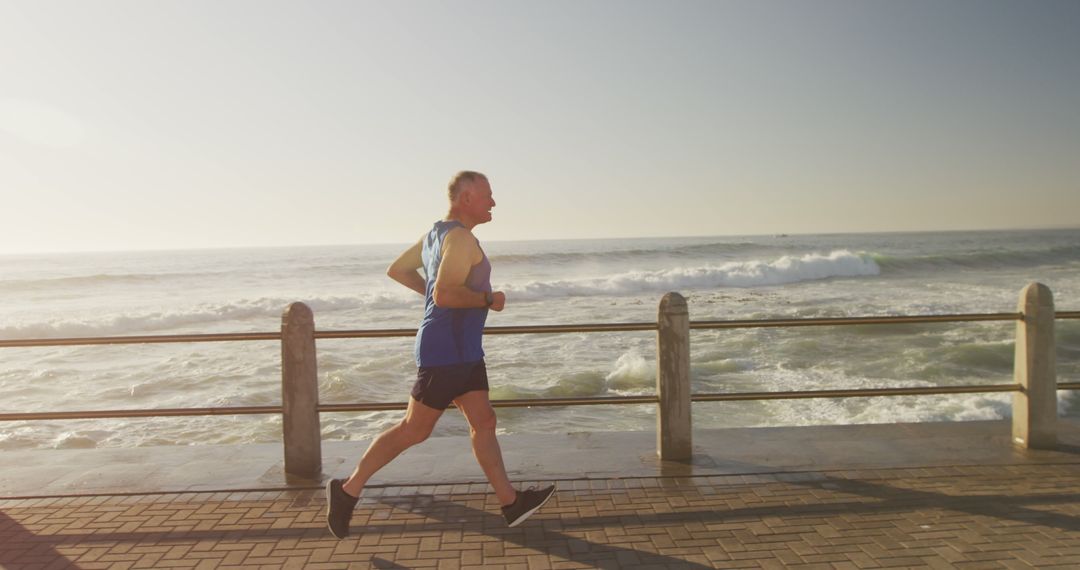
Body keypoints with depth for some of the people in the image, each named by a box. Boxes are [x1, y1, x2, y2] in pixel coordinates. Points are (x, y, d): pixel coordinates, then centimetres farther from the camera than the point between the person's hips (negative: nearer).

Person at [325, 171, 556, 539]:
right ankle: (348, 490, 12)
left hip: (464, 351, 10)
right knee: (414, 430, 0)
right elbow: (446, 295, -29)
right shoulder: (460, 237, -17)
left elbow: (397, 270, 21)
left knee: (483, 423, 9)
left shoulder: (437, 234, 13)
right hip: (446, 352, -10)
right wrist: (489, 299, -15)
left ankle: (511, 503, 13)